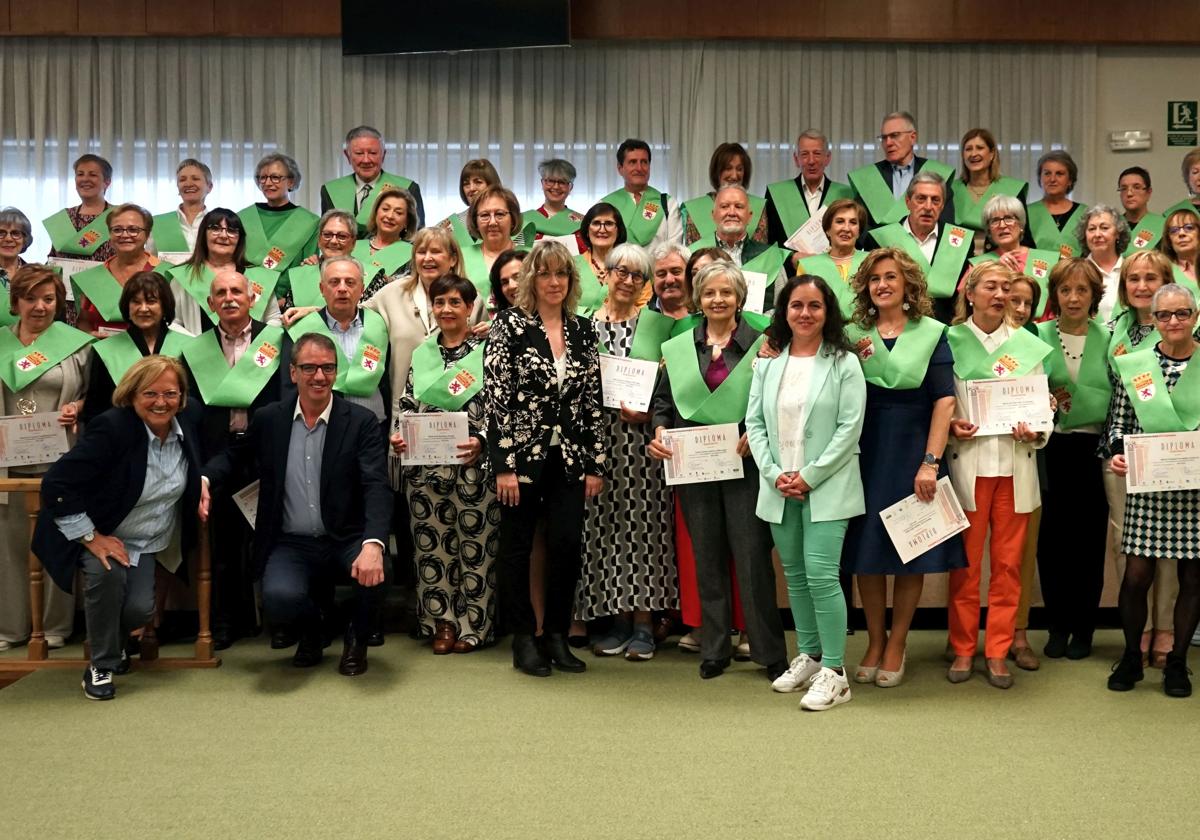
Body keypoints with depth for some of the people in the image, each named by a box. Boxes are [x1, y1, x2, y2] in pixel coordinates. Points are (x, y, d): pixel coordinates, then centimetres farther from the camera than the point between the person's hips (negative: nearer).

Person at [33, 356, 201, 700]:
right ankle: (101, 665, -11)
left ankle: (115, 641, 24)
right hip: (100, 535, -5)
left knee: (140, 609, -16)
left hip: (145, 542, 5)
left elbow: (195, 467, 20)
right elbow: (55, 485, -29)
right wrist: (90, 537, -27)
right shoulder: (112, 429, -26)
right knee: (108, 573, -35)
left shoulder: (185, 427, -5)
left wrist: (201, 481, -2)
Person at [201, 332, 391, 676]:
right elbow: (234, 457, 19)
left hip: (347, 539, -1)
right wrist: (204, 479, -5)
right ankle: (310, 631, 12)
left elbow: (376, 488, -17)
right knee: (278, 598, -28)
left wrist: (373, 544, -34)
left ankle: (357, 637, 5)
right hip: (291, 544, 1)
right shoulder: (269, 419, 3)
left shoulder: (361, 422, -6)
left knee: (373, 571, -32)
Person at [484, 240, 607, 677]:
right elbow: (496, 395, -9)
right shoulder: (509, 325, -4)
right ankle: (524, 638, 19)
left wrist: (597, 463, 6)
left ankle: (556, 636, 16)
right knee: (517, 547, 6)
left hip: (569, 457, 3)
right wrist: (504, 464, -14)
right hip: (522, 454, -3)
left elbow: (592, 401, 9)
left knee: (567, 546, -1)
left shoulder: (583, 330, 9)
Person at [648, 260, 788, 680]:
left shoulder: (760, 345, 1)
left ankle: (770, 653, 7)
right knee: (707, 559, 9)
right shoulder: (678, 348, 11)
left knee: (752, 556, -3)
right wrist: (660, 430, -5)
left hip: (744, 463, -3)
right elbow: (662, 400, 13)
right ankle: (713, 650, 19)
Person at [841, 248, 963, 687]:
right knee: (867, 552, 7)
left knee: (911, 554, 5)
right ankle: (874, 642, 22)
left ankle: (896, 644, 20)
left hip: (913, 451, -2)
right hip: (866, 452, 2)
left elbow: (944, 400, -6)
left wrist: (930, 462, -14)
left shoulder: (932, 333, -1)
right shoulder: (853, 334, 6)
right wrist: (854, 361, -12)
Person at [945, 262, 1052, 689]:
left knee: (1008, 562, 6)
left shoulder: (1027, 344, 7)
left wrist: (1036, 432, -10)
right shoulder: (950, 341, 1)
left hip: (1014, 466, 2)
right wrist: (950, 426, -14)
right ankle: (963, 649, 17)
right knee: (965, 562, 4)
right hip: (967, 464, -2)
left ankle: (998, 651, 16)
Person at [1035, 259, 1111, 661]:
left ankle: (1083, 628, 19)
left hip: (1092, 451, 0)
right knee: (1051, 539, 4)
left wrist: (1071, 399, -12)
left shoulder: (1108, 340, 2)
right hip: (1050, 450, 0)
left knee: (1089, 541, 6)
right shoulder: (1038, 336, 2)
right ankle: (1057, 625, 19)